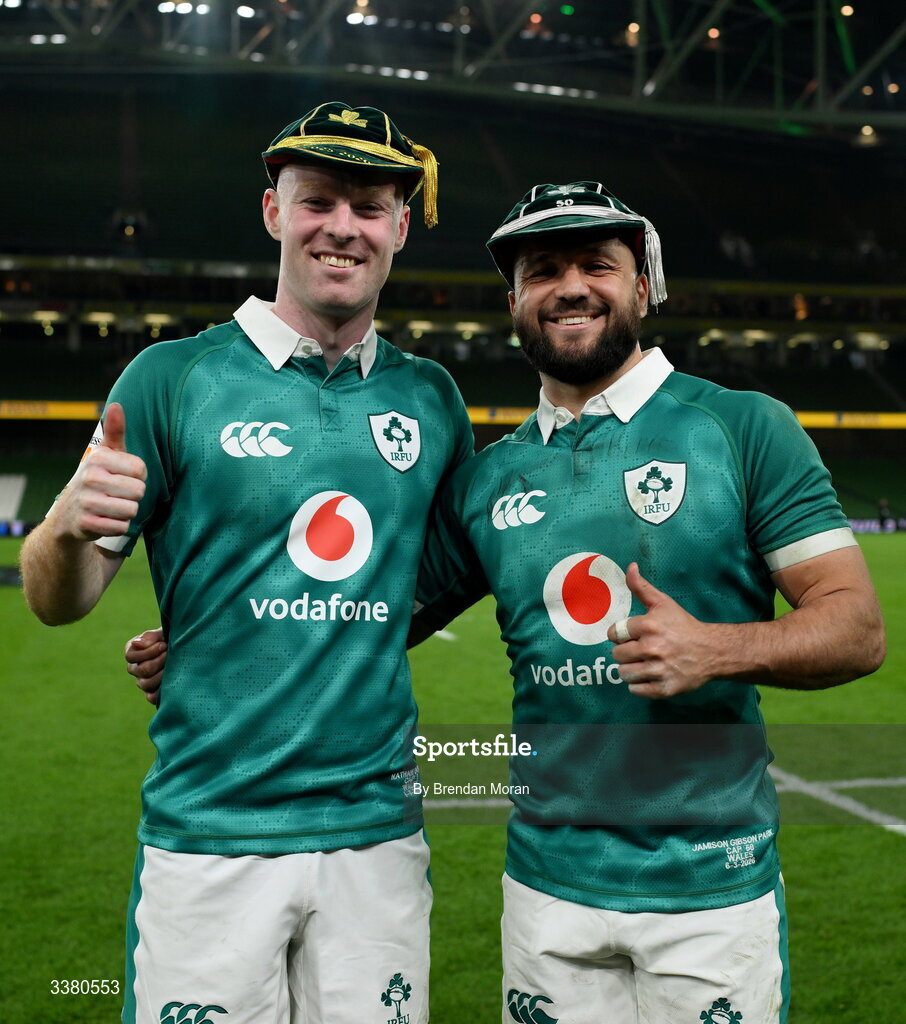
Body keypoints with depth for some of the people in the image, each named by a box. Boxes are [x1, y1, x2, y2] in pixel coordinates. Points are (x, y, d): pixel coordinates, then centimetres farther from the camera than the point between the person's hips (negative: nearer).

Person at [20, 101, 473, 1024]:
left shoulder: (429, 396, 7)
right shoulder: (175, 377, -4)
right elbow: (57, 601, -3)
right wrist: (67, 526, -23)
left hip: (380, 831, 3)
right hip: (209, 833, -3)